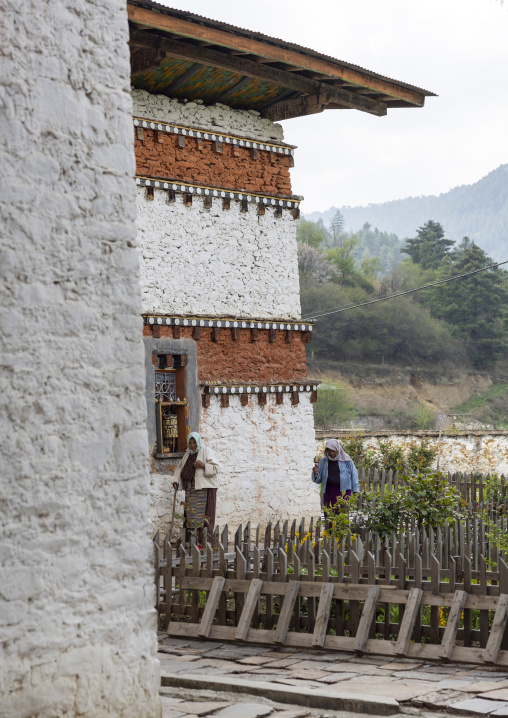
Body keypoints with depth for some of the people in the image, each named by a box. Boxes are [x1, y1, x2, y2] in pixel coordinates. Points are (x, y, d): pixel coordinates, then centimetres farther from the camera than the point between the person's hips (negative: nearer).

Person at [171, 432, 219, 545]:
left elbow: (215, 468, -7)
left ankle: (204, 542, -11)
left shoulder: (206, 451, -1)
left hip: (204, 489, -6)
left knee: (203, 514, -11)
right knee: (191, 514, 2)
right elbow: (179, 467, 28)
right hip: (190, 490, 6)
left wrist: (203, 465, -22)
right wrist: (176, 480, 13)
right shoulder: (187, 454, 17)